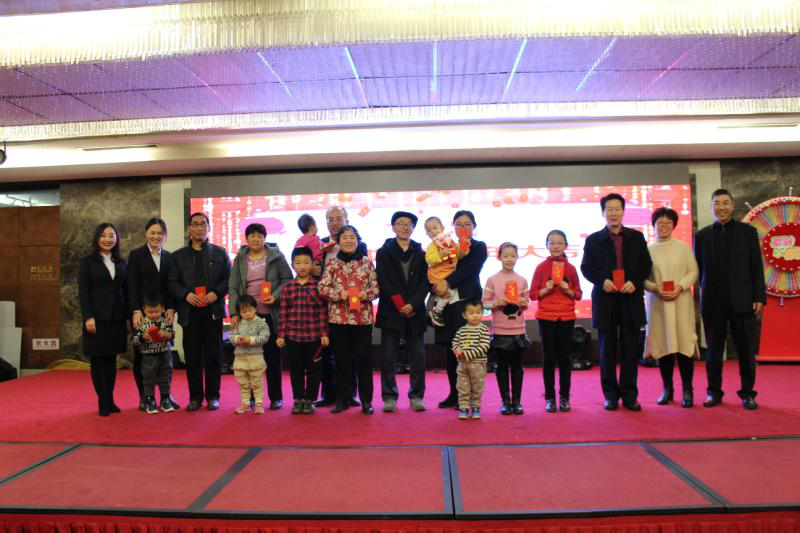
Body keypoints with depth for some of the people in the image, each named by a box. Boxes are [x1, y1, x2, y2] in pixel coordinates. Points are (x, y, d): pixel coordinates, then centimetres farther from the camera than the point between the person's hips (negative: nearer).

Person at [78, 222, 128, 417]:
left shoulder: (121, 263, 11)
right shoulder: (87, 261, 0)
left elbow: (125, 291, 11)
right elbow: (83, 292, -6)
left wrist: (128, 317, 7)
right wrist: (88, 317, -14)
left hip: (116, 318, 4)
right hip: (97, 318, -3)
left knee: (112, 360, 8)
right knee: (98, 360, 2)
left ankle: (110, 400, 14)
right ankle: (103, 402, 8)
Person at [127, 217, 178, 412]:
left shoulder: (169, 257, 11)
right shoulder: (136, 255, 3)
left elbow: (171, 285, 9)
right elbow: (132, 285, -4)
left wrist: (171, 309, -4)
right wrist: (136, 311, -12)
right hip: (142, 313, -2)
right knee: (141, 354, 3)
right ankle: (143, 397, 13)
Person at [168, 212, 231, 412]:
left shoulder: (220, 253, 9)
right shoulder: (178, 256, 12)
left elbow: (228, 278, 5)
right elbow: (173, 282, 6)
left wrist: (216, 293, -12)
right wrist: (186, 294, -12)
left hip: (213, 310, -1)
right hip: (190, 311, 1)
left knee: (213, 355, 2)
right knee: (192, 356, 3)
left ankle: (213, 396, 12)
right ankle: (195, 397, 13)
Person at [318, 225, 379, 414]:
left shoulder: (367, 262, 4)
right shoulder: (332, 263, 4)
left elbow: (376, 287, 2)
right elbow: (322, 288, -2)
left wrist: (365, 294, -16)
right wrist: (340, 294, -16)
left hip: (363, 317, -1)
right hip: (338, 317, 1)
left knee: (363, 359, 4)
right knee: (341, 360, 9)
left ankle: (366, 400, 14)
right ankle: (342, 399, 20)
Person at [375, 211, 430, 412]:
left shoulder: (420, 253, 10)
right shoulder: (384, 252, 6)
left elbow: (425, 282, 3)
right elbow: (383, 282, -3)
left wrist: (413, 304, -12)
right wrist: (400, 306, -12)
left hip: (415, 311, 1)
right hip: (391, 311, -1)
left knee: (417, 356, 3)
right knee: (388, 356, 0)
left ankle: (417, 396, 13)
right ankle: (389, 396, 8)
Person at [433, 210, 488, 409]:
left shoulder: (479, 247, 9)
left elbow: (469, 269, -7)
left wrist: (448, 282, -17)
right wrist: (437, 285, -10)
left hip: (468, 302, -3)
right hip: (448, 302, 4)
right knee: (450, 350, 5)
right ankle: (454, 393, 15)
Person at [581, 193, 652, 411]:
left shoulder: (637, 237, 9)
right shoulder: (593, 240, 5)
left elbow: (646, 264, 7)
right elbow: (586, 268, 3)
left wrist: (635, 282, -10)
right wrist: (602, 281, -14)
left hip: (631, 300, 1)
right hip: (605, 301, -1)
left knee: (630, 349, 3)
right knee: (608, 350, 5)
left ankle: (629, 395, 12)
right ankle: (611, 395, 13)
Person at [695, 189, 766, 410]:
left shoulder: (748, 231, 6)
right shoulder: (702, 235, 7)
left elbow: (757, 267, 3)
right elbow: (698, 270, 8)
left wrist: (759, 297, -3)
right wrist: (703, 296, 2)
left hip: (742, 300, -1)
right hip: (713, 302, 1)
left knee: (746, 349, 4)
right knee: (713, 350, 7)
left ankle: (747, 392, 17)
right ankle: (714, 392, 17)